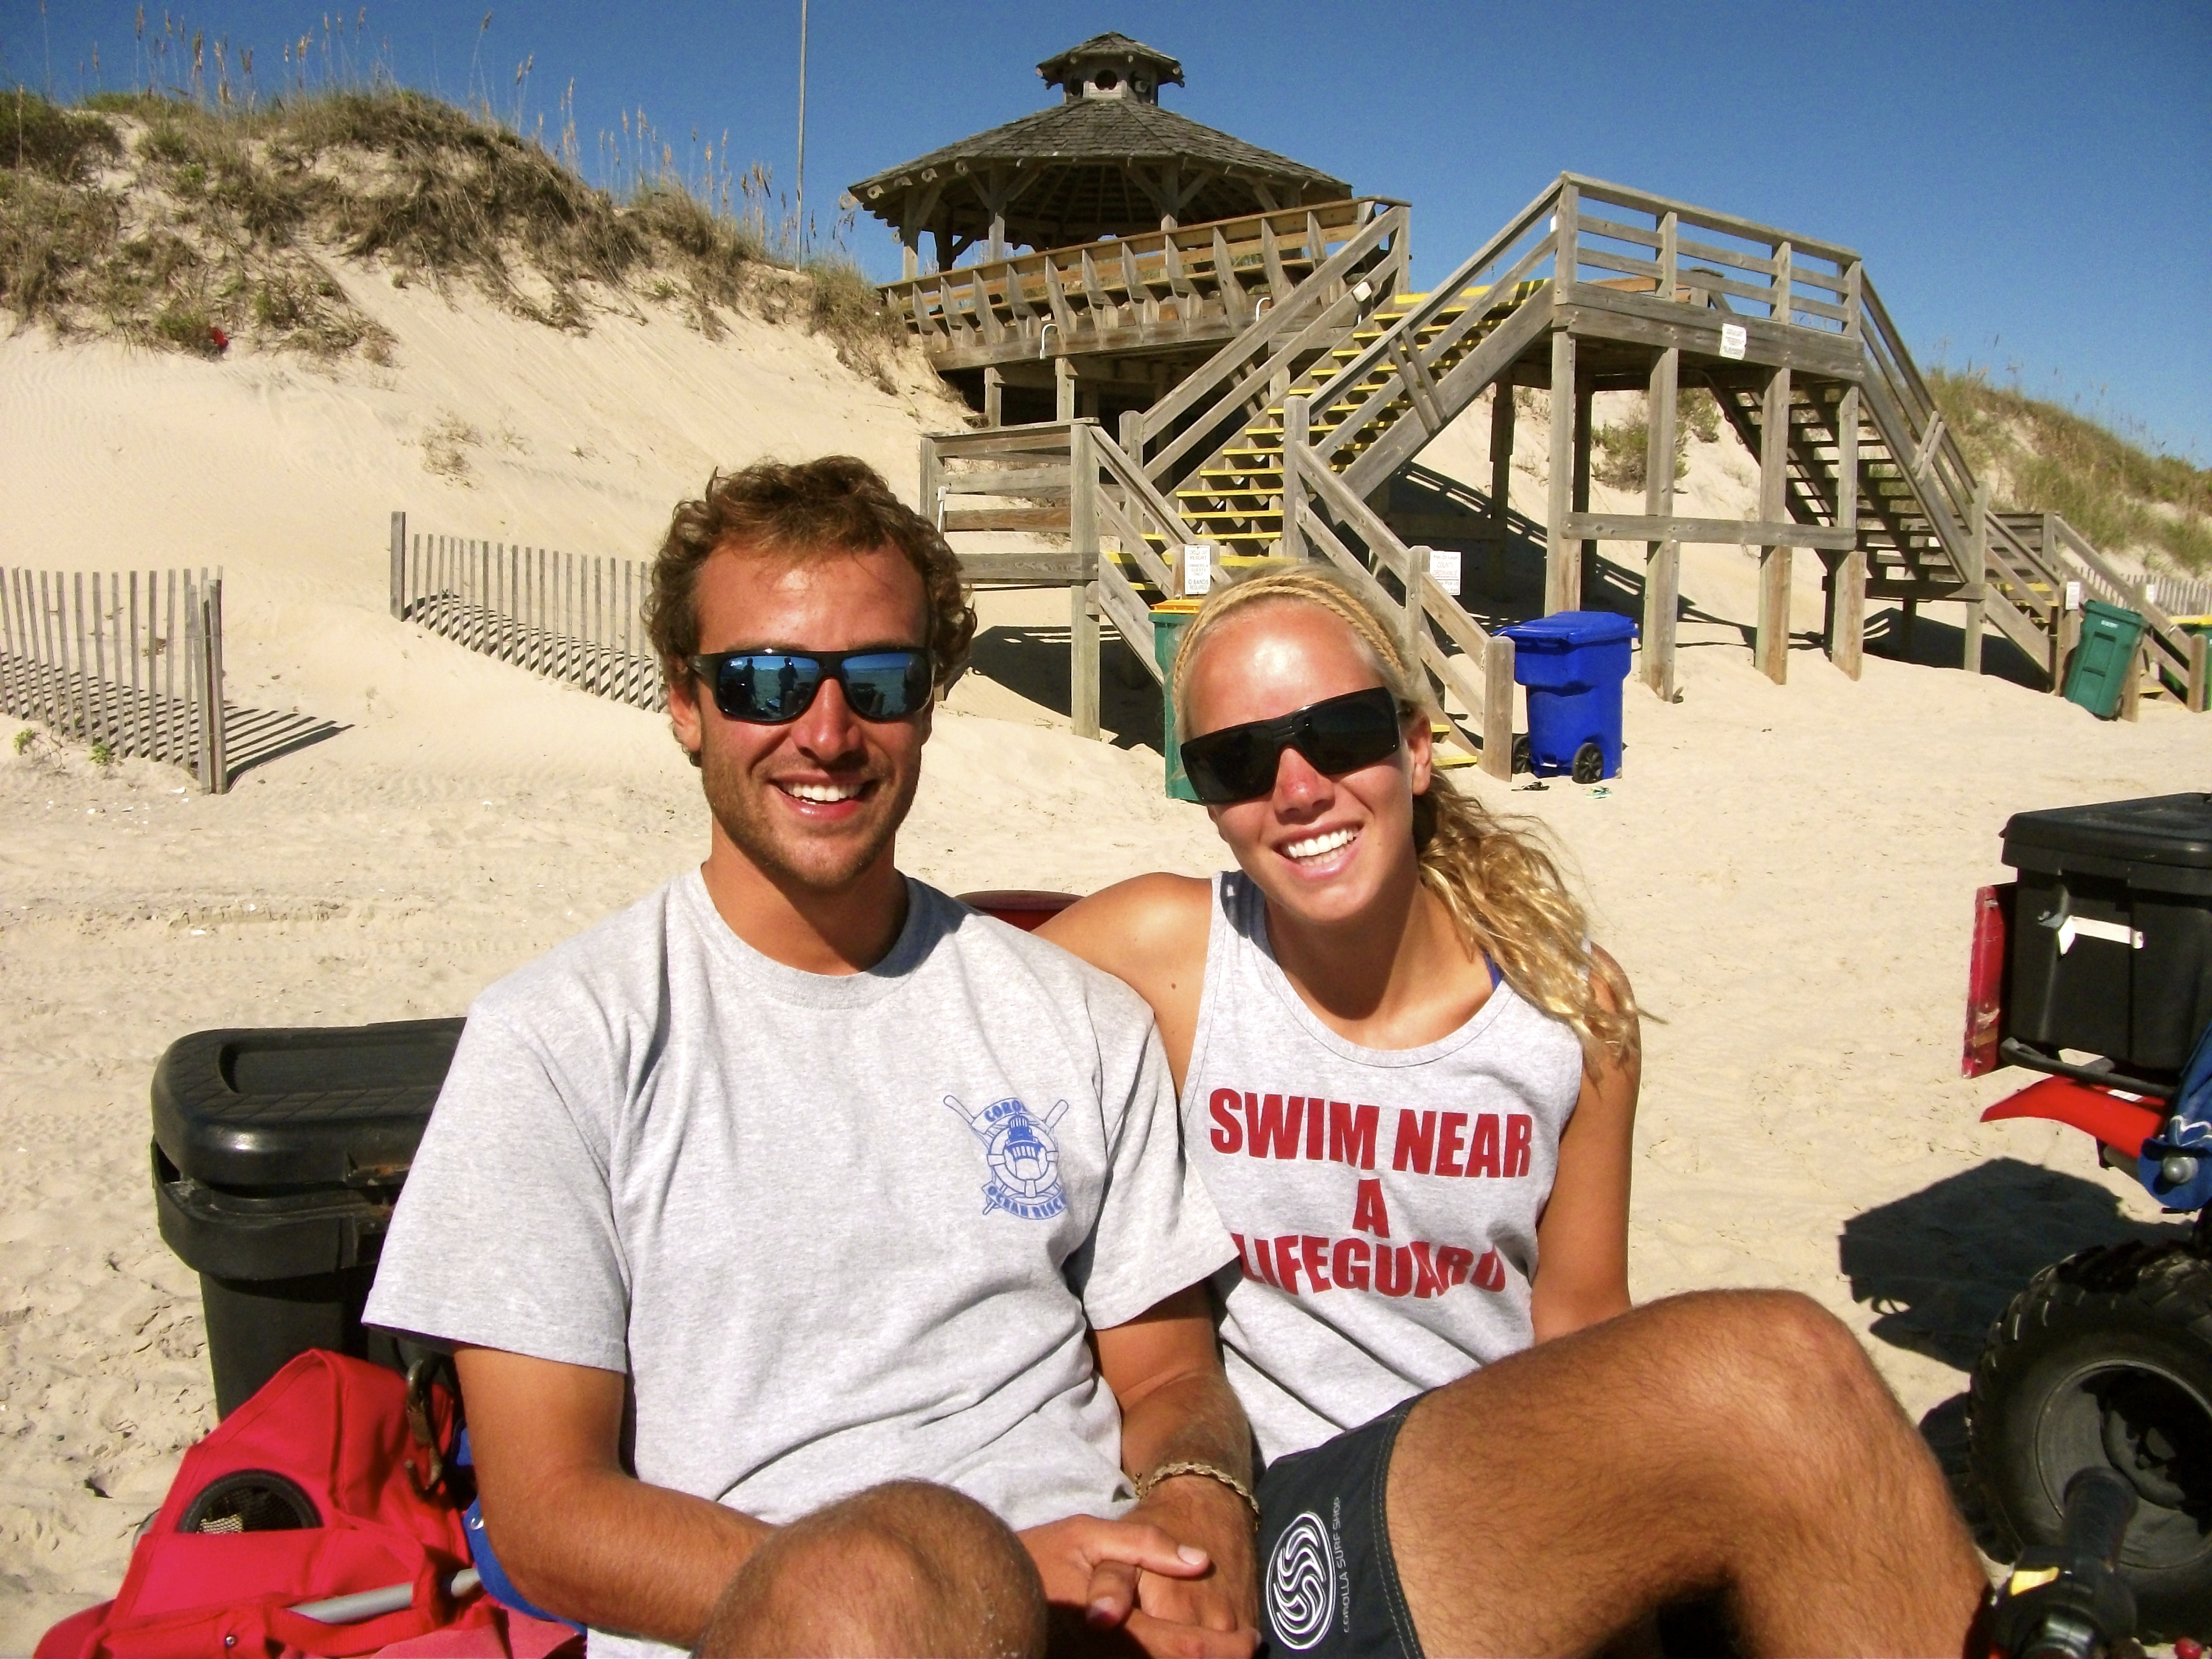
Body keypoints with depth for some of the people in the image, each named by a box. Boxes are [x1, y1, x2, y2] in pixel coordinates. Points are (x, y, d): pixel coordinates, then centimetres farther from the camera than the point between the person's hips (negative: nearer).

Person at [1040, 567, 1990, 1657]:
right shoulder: (1164, 958, -6)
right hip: (1290, 1529, -4)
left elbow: (1580, 1324, 11)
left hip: (1532, 1510, 4)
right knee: (1776, 1367, -26)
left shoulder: (1574, 1005, 4)